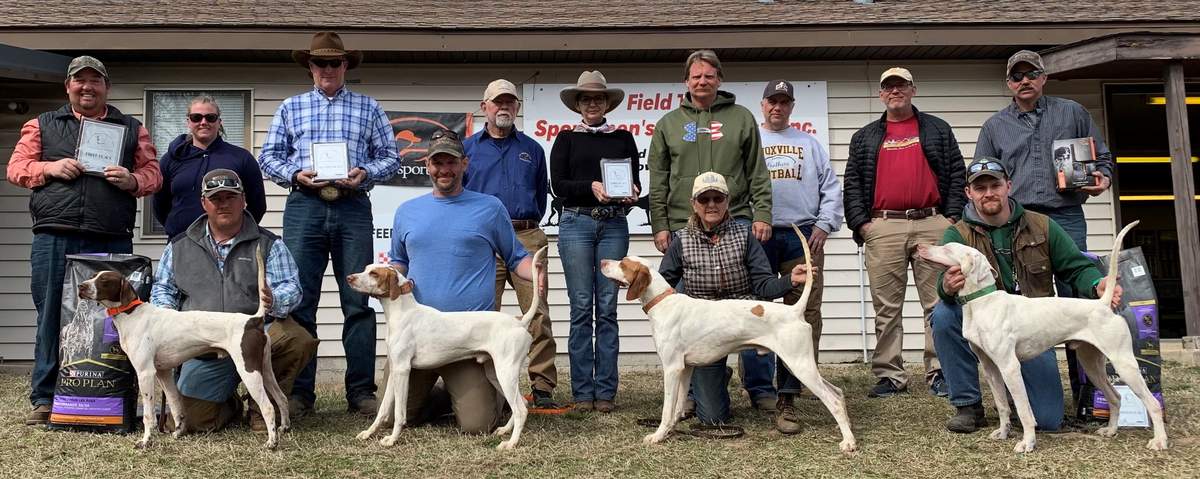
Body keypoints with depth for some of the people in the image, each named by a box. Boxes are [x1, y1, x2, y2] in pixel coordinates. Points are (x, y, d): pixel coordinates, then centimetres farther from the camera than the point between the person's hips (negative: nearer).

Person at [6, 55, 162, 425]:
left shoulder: (132, 129, 16)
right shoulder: (42, 125, 17)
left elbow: (152, 174, 12)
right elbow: (17, 168, 12)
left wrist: (132, 180, -9)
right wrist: (50, 167, -6)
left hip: (111, 243, 0)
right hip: (53, 241, 0)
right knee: (51, 318, 2)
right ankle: (44, 399, 11)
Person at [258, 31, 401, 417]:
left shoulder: (368, 108, 13)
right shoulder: (291, 107, 16)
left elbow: (390, 157, 9)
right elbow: (268, 156, 12)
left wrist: (365, 173, -10)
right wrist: (296, 174, -7)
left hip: (353, 208, -1)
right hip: (304, 208, 1)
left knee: (358, 301, -1)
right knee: (299, 300, 0)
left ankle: (361, 391, 4)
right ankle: (299, 392, 7)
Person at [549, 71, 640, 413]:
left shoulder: (623, 138, 14)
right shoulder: (566, 139, 10)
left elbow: (635, 182, 10)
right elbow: (557, 184, 0)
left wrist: (631, 193, -13)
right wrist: (591, 187, -16)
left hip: (614, 225, 1)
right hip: (576, 222, -1)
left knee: (607, 309, 0)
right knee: (581, 308, -2)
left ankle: (606, 391, 6)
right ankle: (582, 391, 5)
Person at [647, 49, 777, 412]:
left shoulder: (741, 118, 11)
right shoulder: (669, 124, 13)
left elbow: (758, 174, 7)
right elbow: (658, 181, 10)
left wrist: (762, 215, -3)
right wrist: (660, 225, 2)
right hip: (684, 227, 1)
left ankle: (761, 388, 6)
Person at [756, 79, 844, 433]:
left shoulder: (809, 144, 20)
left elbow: (831, 188, 15)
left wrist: (824, 225, 2)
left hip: (803, 237, 2)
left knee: (804, 316, -8)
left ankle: (787, 397, -7)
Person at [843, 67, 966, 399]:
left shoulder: (938, 130, 15)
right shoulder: (865, 137, 17)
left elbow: (956, 174, 9)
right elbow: (852, 183, 11)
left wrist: (953, 216, -1)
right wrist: (860, 222, -1)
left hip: (932, 225, 0)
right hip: (883, 229, 1)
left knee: (938, 303, -1)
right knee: (886, 307, 0)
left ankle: (940, 373, 5)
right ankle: (890, 375, 5)